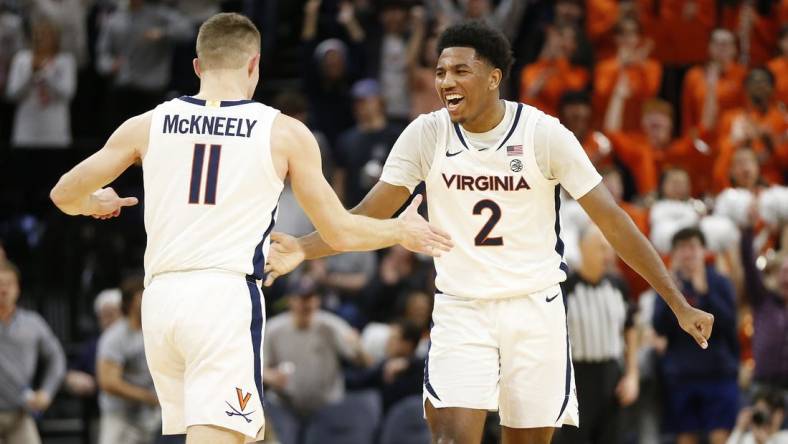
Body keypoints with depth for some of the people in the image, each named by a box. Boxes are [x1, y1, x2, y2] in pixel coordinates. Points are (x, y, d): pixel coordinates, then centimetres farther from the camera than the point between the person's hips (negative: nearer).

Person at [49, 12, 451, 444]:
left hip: (160, 296, 4)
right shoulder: (284, 133, 3)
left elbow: (65, 195, 14)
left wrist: (96, 204, 37)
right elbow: (341, 232, 9)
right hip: (226, 295, -4)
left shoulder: (148, 125, 8)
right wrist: (401, 231, 28)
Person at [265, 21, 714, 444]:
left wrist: (679, 303, -9)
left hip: (535, 309, 0)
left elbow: (612, 221, -7)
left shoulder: (544, 133, -10)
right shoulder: (426, 134, -5)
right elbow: (369, 216, -1)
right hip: (461, 311, 0)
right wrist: (303, 250, -20)